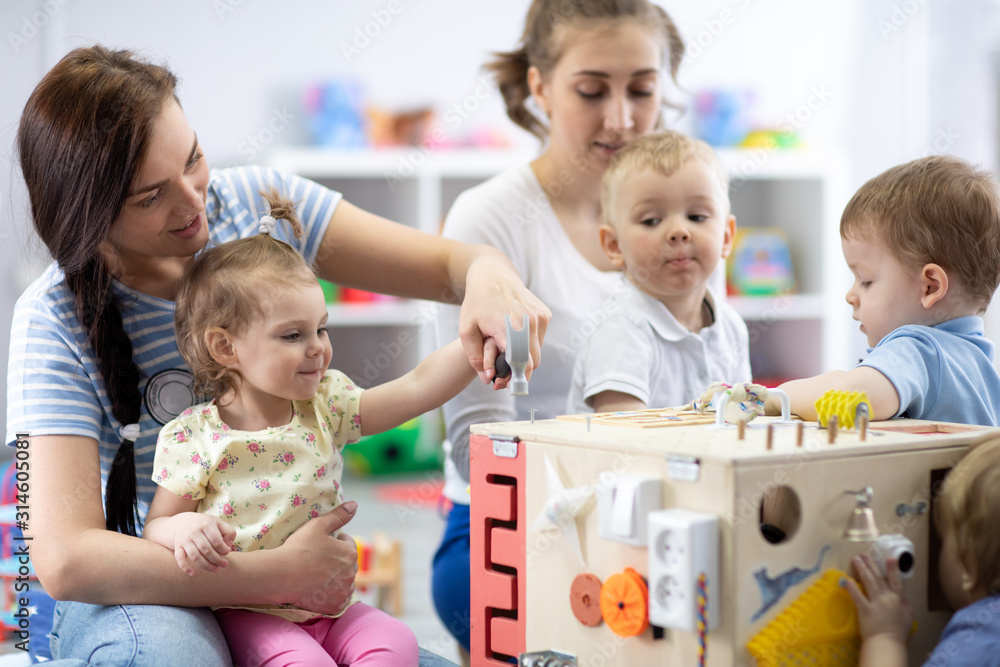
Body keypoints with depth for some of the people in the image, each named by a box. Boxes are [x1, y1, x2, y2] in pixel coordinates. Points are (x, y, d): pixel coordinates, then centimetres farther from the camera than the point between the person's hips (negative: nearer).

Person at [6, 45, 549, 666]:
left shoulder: (256, 203, -4)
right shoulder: (55, 318, -15)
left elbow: (448, 261, -1)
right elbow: (65, 560, -24)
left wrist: (488, 273, -28)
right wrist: (282, 574, -29)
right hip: (133, 591, -3)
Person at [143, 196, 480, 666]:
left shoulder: (326, 406, 3)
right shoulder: (191, 440, -8)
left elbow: (416, 389, -4)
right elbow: (154, 528, -1)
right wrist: (184, 526, -25)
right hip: (248, 615, -4)